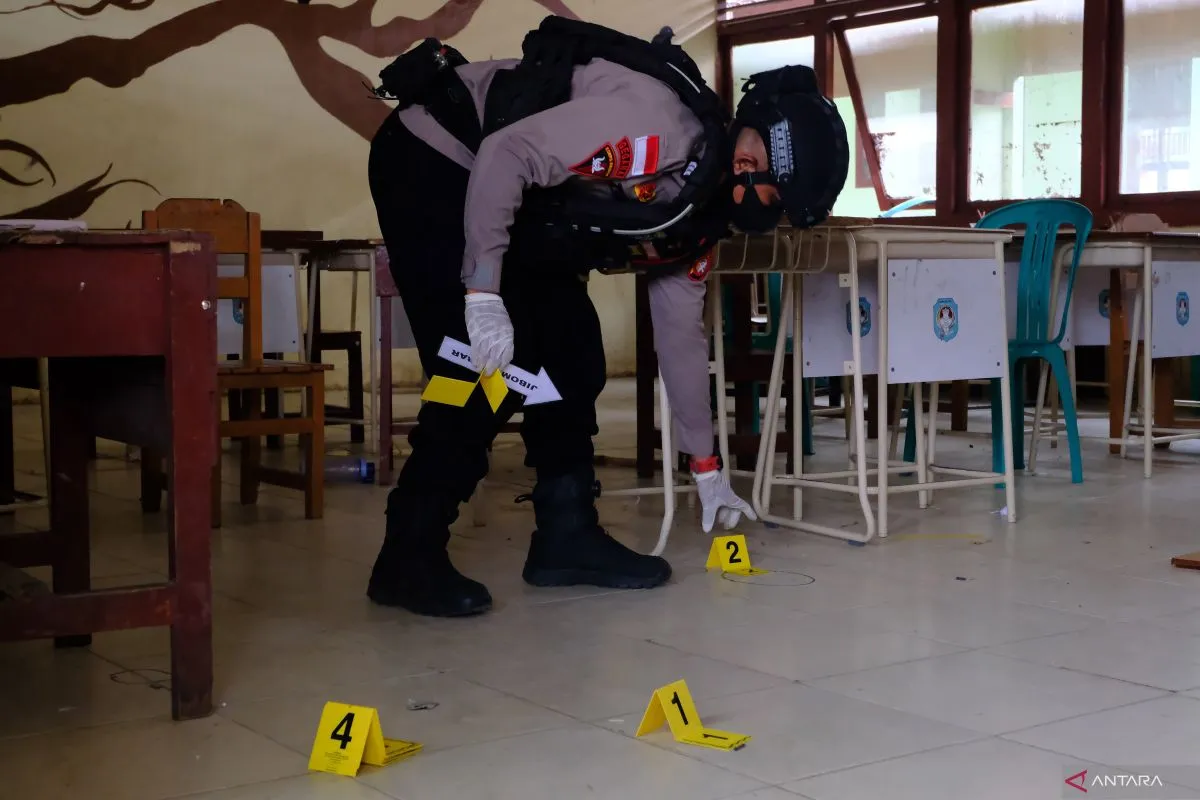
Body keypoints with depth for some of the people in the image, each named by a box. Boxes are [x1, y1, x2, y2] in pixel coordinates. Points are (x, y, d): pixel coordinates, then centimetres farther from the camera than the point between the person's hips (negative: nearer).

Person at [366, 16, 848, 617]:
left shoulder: (697, 215, 2)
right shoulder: (658, 126, -27)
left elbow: (681, 334, 12)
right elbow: (506, 157, -31)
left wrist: (706, 467, 17)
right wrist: (484, 293, -31)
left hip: (508, 204, 9)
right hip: (429, 160, -9)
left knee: (572, 353, 4)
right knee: (483, 370, -15)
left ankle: (567, 535, 13)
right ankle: (408, 560, -7)